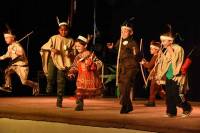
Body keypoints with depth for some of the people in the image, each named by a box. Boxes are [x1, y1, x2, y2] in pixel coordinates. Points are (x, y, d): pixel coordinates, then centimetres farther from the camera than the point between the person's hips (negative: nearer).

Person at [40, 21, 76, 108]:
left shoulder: (70, 41, 8)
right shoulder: (54, 38, 5)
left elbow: (74, 52, 11)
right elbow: (44, 47, 2)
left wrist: (70, 53, -11)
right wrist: (52, 49, -17)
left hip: (63, 62, 1)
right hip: (53, 59, -1)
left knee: (61, 82, -1)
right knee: (50, 77, -22)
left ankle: (59, 101, 7)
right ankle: (49, 88, 14)